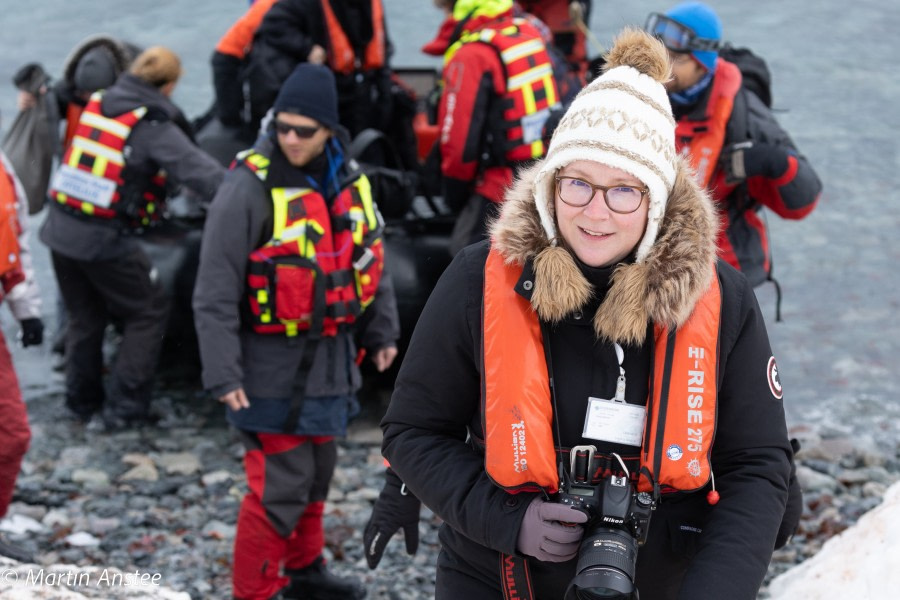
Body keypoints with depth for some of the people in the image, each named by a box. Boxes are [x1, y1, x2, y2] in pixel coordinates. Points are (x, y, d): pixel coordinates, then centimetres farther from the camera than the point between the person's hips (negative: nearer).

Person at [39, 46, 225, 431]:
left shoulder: (97, 105, 7)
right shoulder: (156, 128, -13)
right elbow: (199, 173, -18)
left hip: (61, 228, 7)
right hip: (105, 240, -7)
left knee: (84, 315, 22)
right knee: (149, 312, 9)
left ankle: (82, 400, 33)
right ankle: (123, 408, 8)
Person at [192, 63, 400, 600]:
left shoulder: (348, 181, 3)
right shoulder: (251, 187, -17)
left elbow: (371, 258, 18)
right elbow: (215, 292, -17)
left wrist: (382, 331, 19)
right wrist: (223, 373, -20)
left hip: (331, 357, 7)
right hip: (272, 365, -7)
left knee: (317, 470, 21)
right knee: (279, 484, -7)